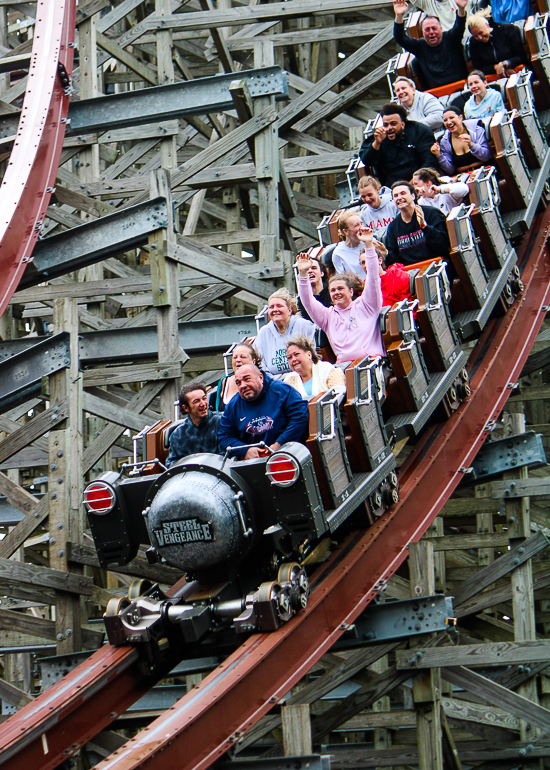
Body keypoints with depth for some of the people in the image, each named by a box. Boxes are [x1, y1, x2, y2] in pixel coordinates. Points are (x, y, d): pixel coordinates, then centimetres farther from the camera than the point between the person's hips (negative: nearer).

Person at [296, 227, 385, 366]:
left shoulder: (364, 306, 14)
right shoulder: (328, 315, 22)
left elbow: (373, 277, 6)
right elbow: (308, 302, 10)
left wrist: (369, 245, -3)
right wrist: (303, 274, -2)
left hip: (372, 359, -2)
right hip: (343, 364, 2)